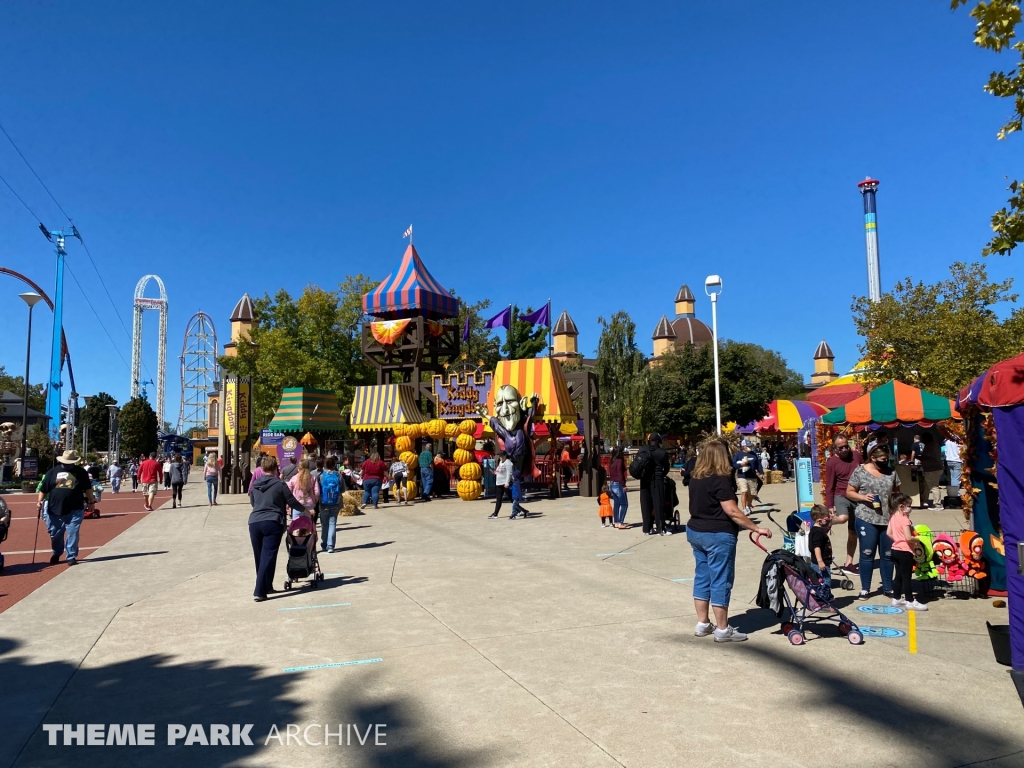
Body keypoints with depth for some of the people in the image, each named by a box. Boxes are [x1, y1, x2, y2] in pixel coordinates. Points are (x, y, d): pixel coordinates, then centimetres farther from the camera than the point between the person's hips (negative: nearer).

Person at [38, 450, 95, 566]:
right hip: (54, 510, 2)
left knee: (72, 534, -2)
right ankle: (56, 554, 36)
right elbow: (44, 489, 6)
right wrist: (40, 501, -5)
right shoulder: (53, 471, 4)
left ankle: (71, 556, 10)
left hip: (75, 510, -2)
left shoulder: (81, 472, 2)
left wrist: (91, 502, 9)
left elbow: (88, 488, 9)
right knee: (55, 534, 14)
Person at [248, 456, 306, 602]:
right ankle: (260, 591, -10)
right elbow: (292, 502, 3)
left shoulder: (254, 484, 13)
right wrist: (305, 510, 22)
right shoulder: (280, 484, -2)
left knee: (259, 557, 16)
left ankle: (266, 586, 27)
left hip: (254, 522, 5)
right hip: (272, 523, -5)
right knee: (268, 556, -4)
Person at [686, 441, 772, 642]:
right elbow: (732, 511, -21)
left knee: (702, 577, 14)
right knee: (720, 580, 0)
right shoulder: (721, 479, -16)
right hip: (718, 535, -8)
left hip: (695, 531, 8)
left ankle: (702, 624, 21)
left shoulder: (695, 478, 8)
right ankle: (722, 630, 7)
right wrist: (756, 528, -17)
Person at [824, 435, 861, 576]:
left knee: (853, 532, 9)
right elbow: (829, 487, -9)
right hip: (841, 496, -5)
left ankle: (848, 564, 17)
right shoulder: (831, 462, -10)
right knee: (842, 517, -37)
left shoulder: (856, 455, 4)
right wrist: (830, 507, -13)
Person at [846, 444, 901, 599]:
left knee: (888, 554, 11)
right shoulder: (860, 471, -3)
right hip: (866, 519, -3)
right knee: (867, 554, 3)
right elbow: (849, 492, 1)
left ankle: (888, 587, 25)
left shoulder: (891, 472, 7)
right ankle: (865, 588, 12)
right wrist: (863, 497, -17)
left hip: (889, 520, 4)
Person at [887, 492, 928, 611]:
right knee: (907, 577, 1)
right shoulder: (904, 519, -19)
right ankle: (910, 602, 8)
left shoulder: (893, 517, 6)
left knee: (899, 576, 16)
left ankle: (896, 599, 22)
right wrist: (918, 539, -7)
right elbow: (908, 538, -23)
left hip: (895, 550, 8)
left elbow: (888, 533, 12)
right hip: (905, 552, -8)